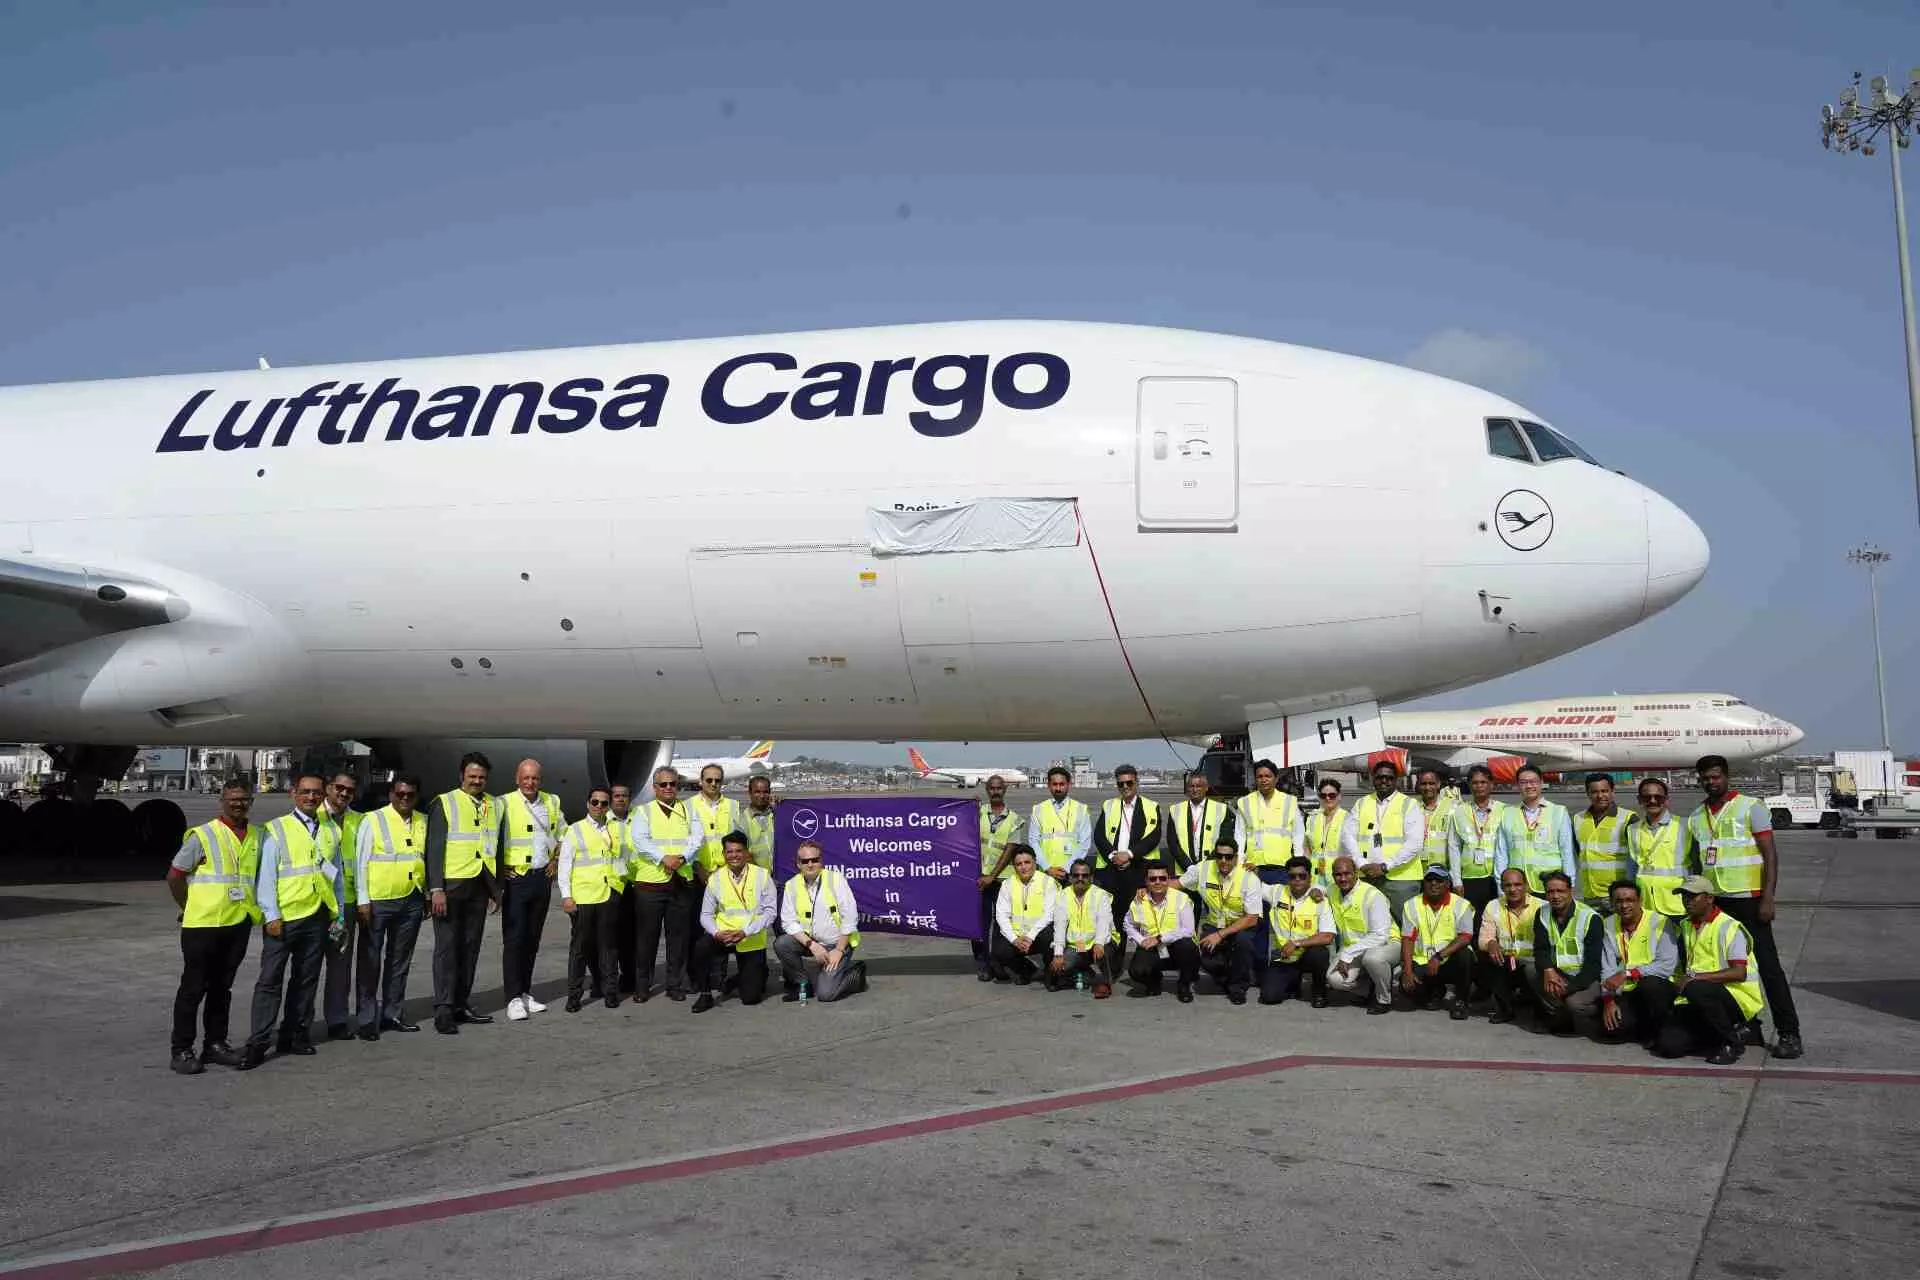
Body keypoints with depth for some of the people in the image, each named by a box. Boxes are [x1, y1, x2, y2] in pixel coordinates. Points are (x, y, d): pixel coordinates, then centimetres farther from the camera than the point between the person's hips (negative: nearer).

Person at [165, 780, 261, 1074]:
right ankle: (181, 1050, 8)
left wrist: (254, 908, 9)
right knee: (193, 987, 1)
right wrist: (188, 907, -1)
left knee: (222, 987, 13)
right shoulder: (203, 835, -8)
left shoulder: (256, 836, 8)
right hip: (202, 924, -5)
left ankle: (215, 1044, 21)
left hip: (239, 923, 5)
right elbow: (174, 876, -5)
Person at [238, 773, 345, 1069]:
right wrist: (271, 915, -10)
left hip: (318, 915, 5)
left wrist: (338, 913, 12)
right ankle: (257, 1043, -2)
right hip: (284, 916, -5)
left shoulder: (331, 832, 13)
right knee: (270, 979, -5)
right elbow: (266, 875, -4)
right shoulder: (276, 830, 0)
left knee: (307, 979, 10)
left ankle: (295, 1034, 20)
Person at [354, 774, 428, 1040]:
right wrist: (363, 900, -11)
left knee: (400, 961, 14)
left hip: (411, 901, 5)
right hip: (378, 901, -4)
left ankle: (393, 1013, 24)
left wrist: (428, 897, 14)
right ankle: (367, 1019, 9)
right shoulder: (373, 821, -5)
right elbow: (361, 862, -6)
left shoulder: (423, 823, 8)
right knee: (370, 961, 2)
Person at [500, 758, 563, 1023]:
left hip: (542, 878, 5)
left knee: (532, 939, 11)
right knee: (514, 939, -6)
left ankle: (525, 993, 19)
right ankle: (514, 999, -2)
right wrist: (499, 867, -9)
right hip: (515, 878, -5)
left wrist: (556, 860, 13)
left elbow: (562, 833, 24)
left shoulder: (552, 802, 9)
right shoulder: (504, 803, -8)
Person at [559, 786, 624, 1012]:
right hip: (582, 896, -3)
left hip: (610, 895, 3)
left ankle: (610, 991, 13)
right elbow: (564, 865, 1)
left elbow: (624, 855, 24)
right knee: (580, 946, 0)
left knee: (608, 945, 6)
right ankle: (574, 994, 6)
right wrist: (566, 896, -6)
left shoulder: (617, 828, 13)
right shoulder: (575, 830, 4)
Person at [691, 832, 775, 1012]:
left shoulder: (762, 876, -5)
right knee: (701, 947, -32)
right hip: (723, 936, 1)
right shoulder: (715, 879, 1)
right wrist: (717, 933, -19)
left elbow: (770, 911, -8)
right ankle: (705, 995, -9)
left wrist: (745, 932, -20)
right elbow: (706, 915, 2)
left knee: (751, 997, -4)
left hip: (752, 941, -1)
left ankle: (758, 973, 34)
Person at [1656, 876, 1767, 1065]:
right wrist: (1680, 982, 8)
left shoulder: (1730, 927, -8)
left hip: (1738, 998, -6)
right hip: (1699, 999, 6)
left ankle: (1732, 1042, -14)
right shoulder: (1686, 927, 15)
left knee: (1696, 989, -38)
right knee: (1669, 1045, -15)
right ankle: (1719, 1035, 12)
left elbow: (1739, 973, -20)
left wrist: (1695, 977, -25)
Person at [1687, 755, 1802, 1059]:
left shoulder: (1750, 807, -3)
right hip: (1713, 902, 5)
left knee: (1768, 965, -6)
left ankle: (1789, 1033, -3)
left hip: (1747, 899, -5)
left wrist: (1767, 898, -15)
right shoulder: (1696, 818, 12)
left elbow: (1770, 855, -7)